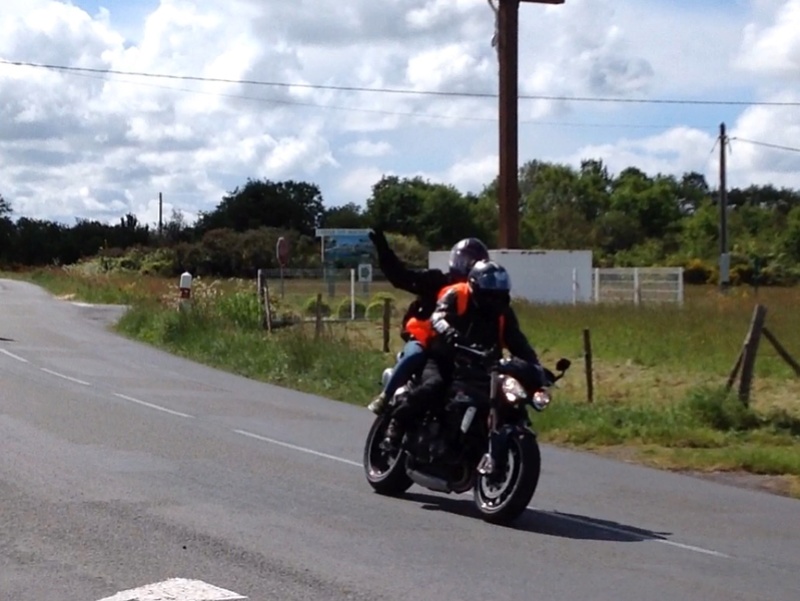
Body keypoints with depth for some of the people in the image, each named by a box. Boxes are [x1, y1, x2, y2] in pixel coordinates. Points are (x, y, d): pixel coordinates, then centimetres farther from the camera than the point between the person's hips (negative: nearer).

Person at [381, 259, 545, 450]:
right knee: (433, 384, -33)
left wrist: (534, 366, -20)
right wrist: (452, 335, -53)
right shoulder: (456, 296, -12)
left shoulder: (503, 312, 3)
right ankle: (395, 427, -23)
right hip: (443, 358, -6)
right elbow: (438, 318, -30)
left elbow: (518, 342, -2)